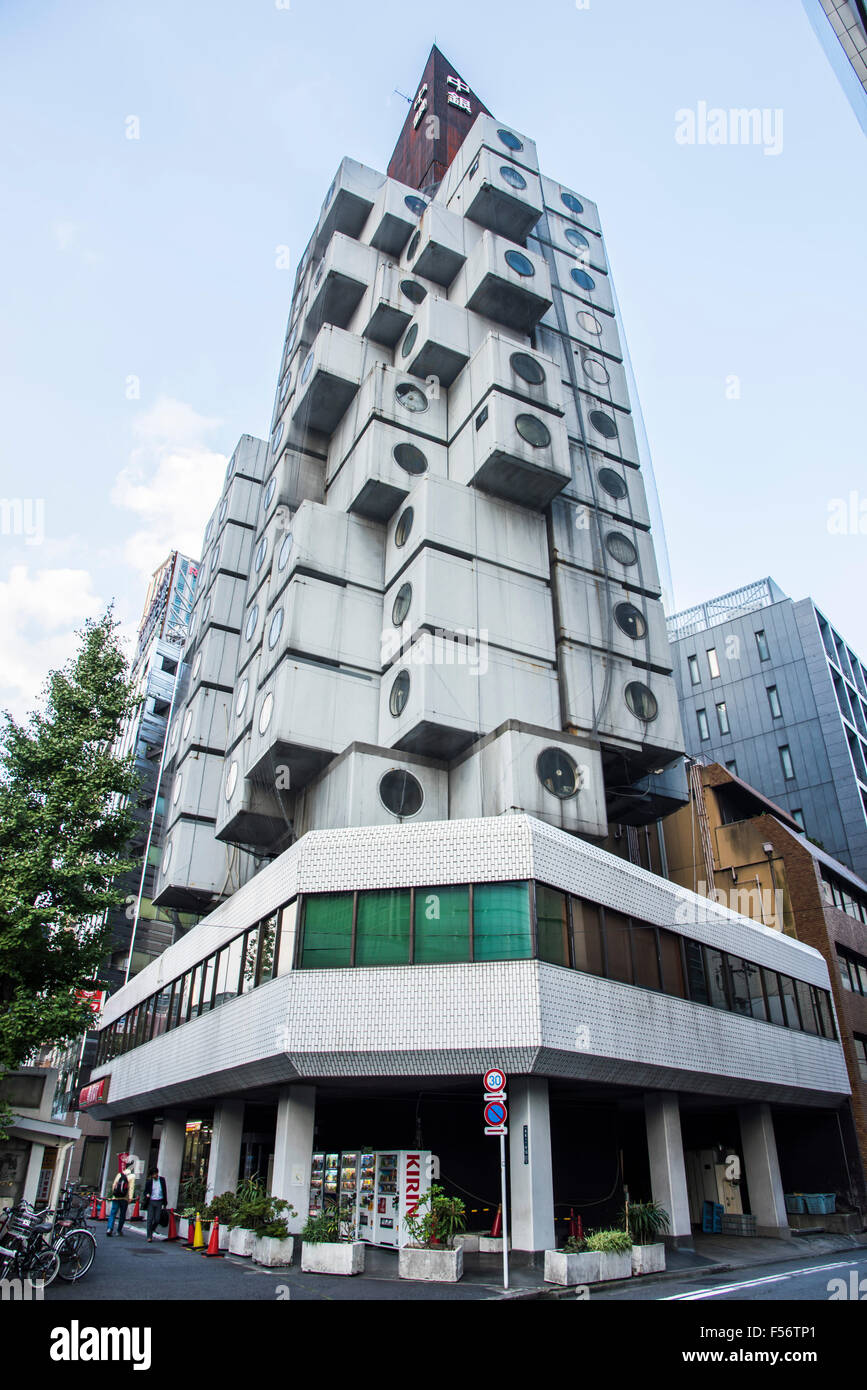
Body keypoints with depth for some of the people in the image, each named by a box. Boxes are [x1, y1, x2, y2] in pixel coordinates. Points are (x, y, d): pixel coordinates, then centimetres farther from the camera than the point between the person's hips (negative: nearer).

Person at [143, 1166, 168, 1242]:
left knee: (157, 1220, 1)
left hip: (159, 1202, 1)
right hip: (151, 1202, -1)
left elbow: (164, 1191, 11)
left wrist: (164, 1202, 9)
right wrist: (147, 1195, -16)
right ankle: (149, 1236, 8)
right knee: (150, 1219, -3)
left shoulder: (162, 1180, 5)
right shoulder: (149, 1181, 0)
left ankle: (151, 1231, 29)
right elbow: (145, 1191, 8)